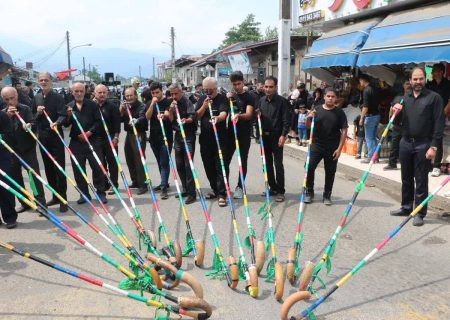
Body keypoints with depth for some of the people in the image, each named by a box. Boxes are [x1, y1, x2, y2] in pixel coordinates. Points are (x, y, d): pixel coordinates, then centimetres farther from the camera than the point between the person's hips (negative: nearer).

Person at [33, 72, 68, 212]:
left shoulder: (58, 97, -6)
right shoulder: (36, 98, 9)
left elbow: (63, 115, -16)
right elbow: (33, 118, 15)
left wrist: (56, 123, -35)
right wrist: (38, 113, -7)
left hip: (55, 136, -6)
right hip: (42, 136, 6)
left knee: (59, 168, -3)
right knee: (48, 168, 12)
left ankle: (63, 199, 2)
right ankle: (56, 196, 24)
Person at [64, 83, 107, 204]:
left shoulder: (92, 105, 2)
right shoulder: (69, 107, 7)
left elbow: (98, 121, -2)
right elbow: (66, 124, 5)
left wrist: (89, 133, -12)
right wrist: (68, 116, -14)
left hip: (92, 140, -2)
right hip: (76, 142, 2)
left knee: (98, 167, -1)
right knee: (78, 169, 6)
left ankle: (101, 193, 10)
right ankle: (84, 194, 18)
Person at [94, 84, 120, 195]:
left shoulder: (112, 106, -3)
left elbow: (117, 122, -8)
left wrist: (116, 137, -15)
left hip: (110, 139, -4)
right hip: (96, 139, 4)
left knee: (112, 163, 2)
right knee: (100, 163, 10)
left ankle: (113, 185, 9)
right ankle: (104, 185, 21)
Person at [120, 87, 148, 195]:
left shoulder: (141, 106, -11)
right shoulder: (125, 107, 14)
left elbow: (143, 118, -29)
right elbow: (120, 119, 8)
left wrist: (136, 120, -50)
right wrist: (121, 110, -8)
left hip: (139, 135, -8)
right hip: (129, 134, 8)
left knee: (139, 159, -12)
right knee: (129, 158, 13)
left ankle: (142, 184, -8)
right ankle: (135, 181, 27)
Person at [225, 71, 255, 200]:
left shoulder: (248, 97, -4)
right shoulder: (230, 96, 12)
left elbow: (249, 114, -17)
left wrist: (239, 115, -38)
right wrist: (227, 99, -4)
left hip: (244, 134, -4)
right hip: (231, 132, 4)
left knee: (243, 161, 2)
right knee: (225, 160, 5)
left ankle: (239, 187, 11)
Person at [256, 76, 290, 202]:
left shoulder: (282, 101, -6)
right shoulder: (261, 101, 10)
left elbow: (286, 120, -10)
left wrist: (283, 135, -18)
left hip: (276, 137, -6)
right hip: (264, 136, 6)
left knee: (278, 164, -5)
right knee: (267, 164, 10)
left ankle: (280, 191, 2)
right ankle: (273, 187, 22)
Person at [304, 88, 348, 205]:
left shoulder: (339, 113, -1)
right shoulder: (317, 110, 2)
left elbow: (344, 131, -2)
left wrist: (339, 148, -8)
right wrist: (309, 118, -14)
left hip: (332, 148, -1)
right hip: (316, 145, 1)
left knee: (330, 172, 7)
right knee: (309, 168, -5)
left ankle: (327, 196, 21)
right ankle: (309, 192, 12)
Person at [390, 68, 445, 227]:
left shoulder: (434, 98, -3)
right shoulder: (405, 98, 13)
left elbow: (439, 123, -9)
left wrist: (433, 146, -16)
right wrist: (396, 111, -3)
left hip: (423, 145, -5)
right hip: (405, 143, 5)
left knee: (421, 181, -1)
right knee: (406, 178, 14)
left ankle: (420, 213, 7)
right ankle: (406, 207, 27)